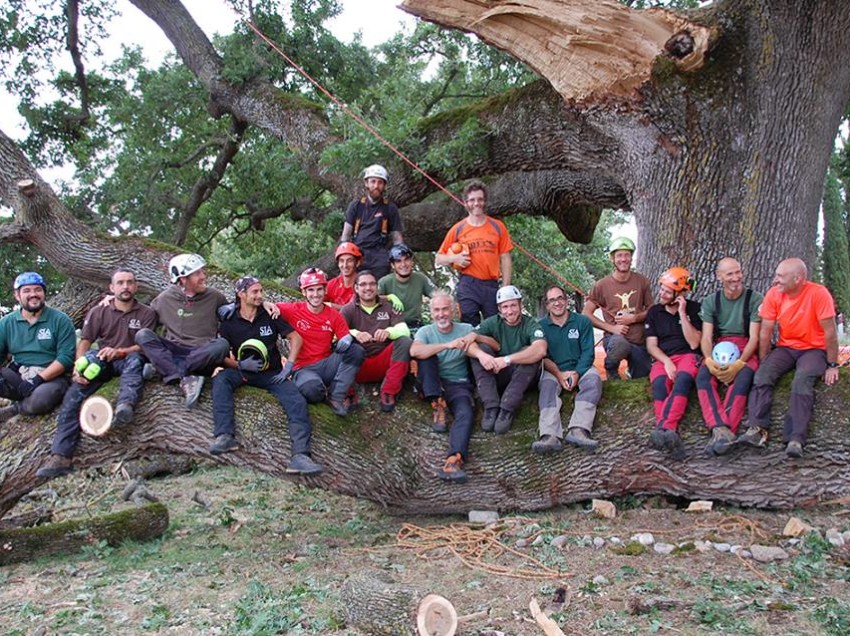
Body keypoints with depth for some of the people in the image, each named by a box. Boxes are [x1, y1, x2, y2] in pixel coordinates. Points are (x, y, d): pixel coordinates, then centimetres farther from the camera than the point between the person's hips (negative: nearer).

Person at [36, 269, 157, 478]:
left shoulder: (147, 313, 6)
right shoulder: (98, 312, 12)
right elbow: (84, 342, 5)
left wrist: (119, 352, -21)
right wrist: (79, 366, -15)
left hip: (128, 360, -2)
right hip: (102, 362, 2)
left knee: (135, 359, -38)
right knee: (74, 393, -23)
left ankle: (125, 406, -66)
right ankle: (61, 456, -30)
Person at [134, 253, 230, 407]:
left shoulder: (214, 296, 6)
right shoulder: (165, 299, 6)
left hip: (202, 355, -1)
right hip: (172, 352, 1)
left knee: (222, 344, -32)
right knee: (143, 334, -24)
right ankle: (185, 379, -40)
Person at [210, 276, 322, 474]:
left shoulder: (270, 315, 4)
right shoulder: (229, 322, 4)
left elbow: (295, 338, 5)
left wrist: (288, 367, -6)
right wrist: (240, 365, -17)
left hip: (272, 373, 0)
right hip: (243, 373, 0)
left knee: (297, 402, -26)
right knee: (221, 379, -32)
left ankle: (300, 456, -38)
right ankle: (224, 436, -42)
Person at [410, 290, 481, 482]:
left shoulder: (466, 329, 10)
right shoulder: (425, 332, 6)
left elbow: (472, 350, -9)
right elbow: (414, 351, -18)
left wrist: (475, 337, -30)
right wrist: (448, 345, -26)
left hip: (459, 384, -1)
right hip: (432, 386, 1)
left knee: (466, 412, -32)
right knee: (426, 352, -20)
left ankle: (455, 459, -55)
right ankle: (437, 405, -21)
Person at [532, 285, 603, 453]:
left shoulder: (582, 321, 8)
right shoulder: (541, 326, 8)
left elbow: (588, 352, -1)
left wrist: (577, 374, -17)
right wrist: (559, 374, -17)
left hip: (580, 368, 1)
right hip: (554, 370, 0)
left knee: (593, 378, -32)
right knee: (547, 384, -32)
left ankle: (578, 430, -50)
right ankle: (550, 436, -55)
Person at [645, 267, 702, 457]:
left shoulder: (694, 309, 9)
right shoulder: (654, 312, 17)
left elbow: (694, 343, 0)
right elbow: (651, 345, 9)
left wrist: (682, 314, -5)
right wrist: (666, 362, -10)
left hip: (687, 356, -2)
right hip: (662, 359, 2)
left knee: (682, 380, -38)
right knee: (659, 384, -35)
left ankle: (663, 428, -57)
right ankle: (670, 434, -54)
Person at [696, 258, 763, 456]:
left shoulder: (755, 299, 1)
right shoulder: (710, 301, 10)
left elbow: (754, 337, -5)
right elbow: (706, 337, 2)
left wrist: (739, 363, -22)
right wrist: (709, 360, -20)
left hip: (746, 350, -2)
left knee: (742, 377, -36)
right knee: (703, 376, -30)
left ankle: (719, 431, -44)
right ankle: (722, 429, -46)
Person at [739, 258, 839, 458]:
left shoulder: (818, 293, -17)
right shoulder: (774, 294, -5)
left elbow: (830, 332, -13)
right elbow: (765, 331, -1)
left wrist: (832, 366, -10)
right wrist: (764, 363, -4)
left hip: (814, 349, -4)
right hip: (785, 348, 4)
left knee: (803, 380, -32)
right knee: (762, 374, -23)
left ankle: (795, 439, -35)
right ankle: (758, 428, -31)